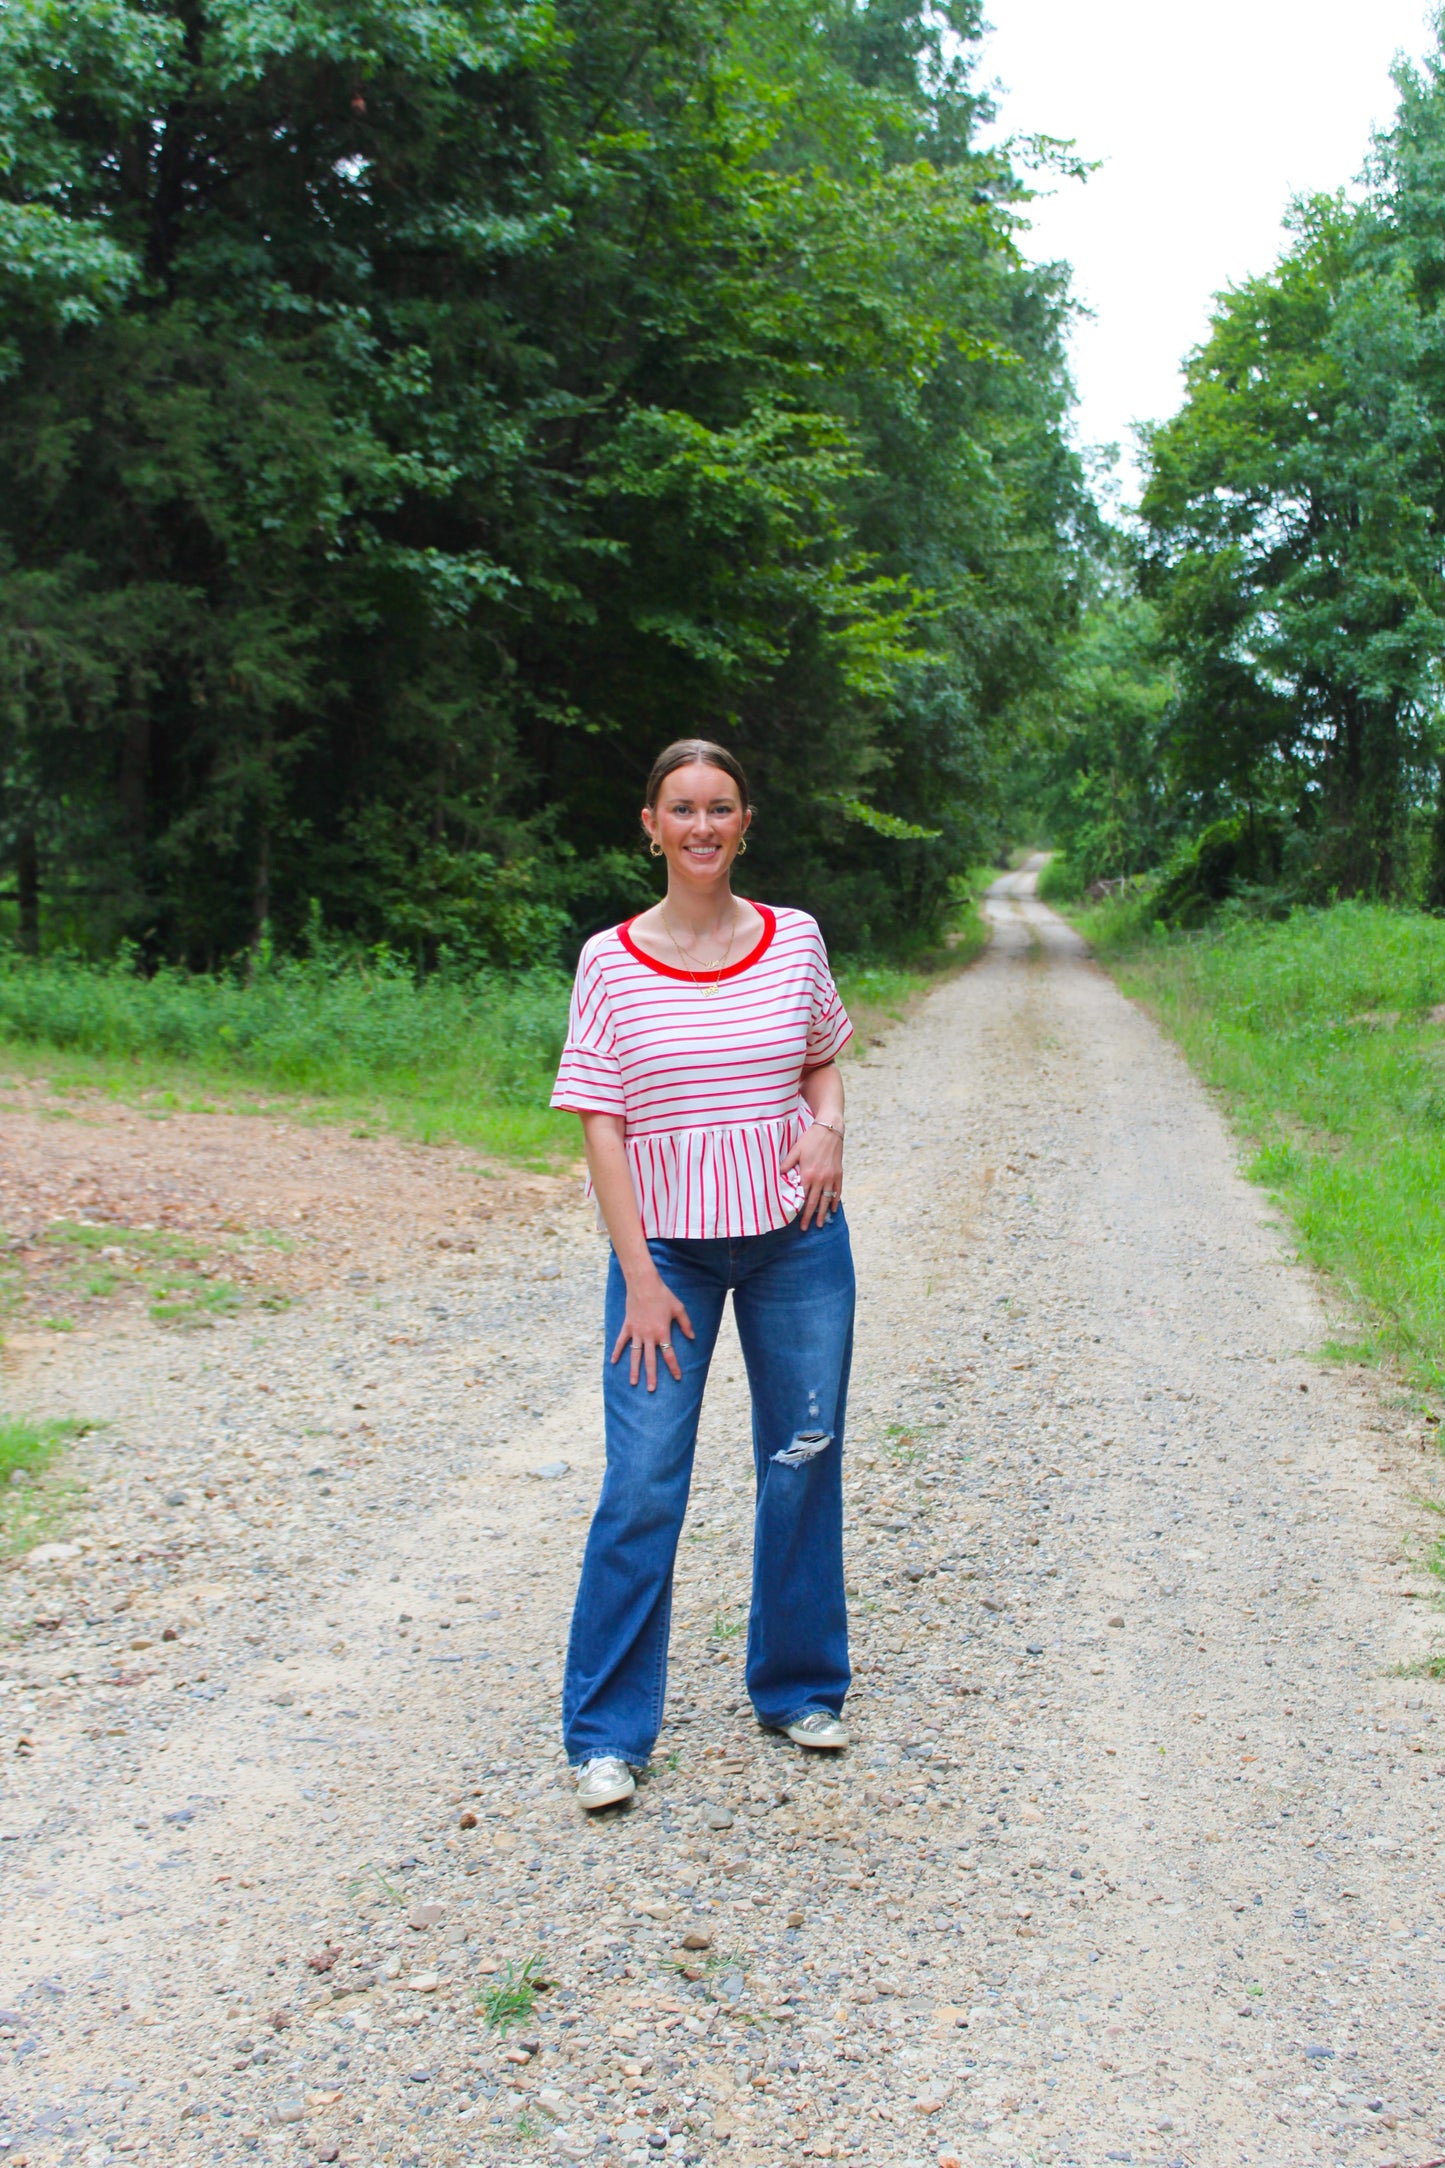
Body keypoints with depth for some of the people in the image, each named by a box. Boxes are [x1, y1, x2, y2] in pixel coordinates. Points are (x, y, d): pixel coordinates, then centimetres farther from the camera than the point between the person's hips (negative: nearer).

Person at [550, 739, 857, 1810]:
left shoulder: (794, 940, 2)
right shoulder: (612, 960, -4)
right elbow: (600, 1121, -5)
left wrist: (828, 1128, -6)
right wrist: (640, 1277, -11)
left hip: (796, 1237, 3)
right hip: (666, 1243, -2)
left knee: (802, 1463, 12)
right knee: (643, 1483, -4)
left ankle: (799, 1689, 31)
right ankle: (609, 1732, 10)